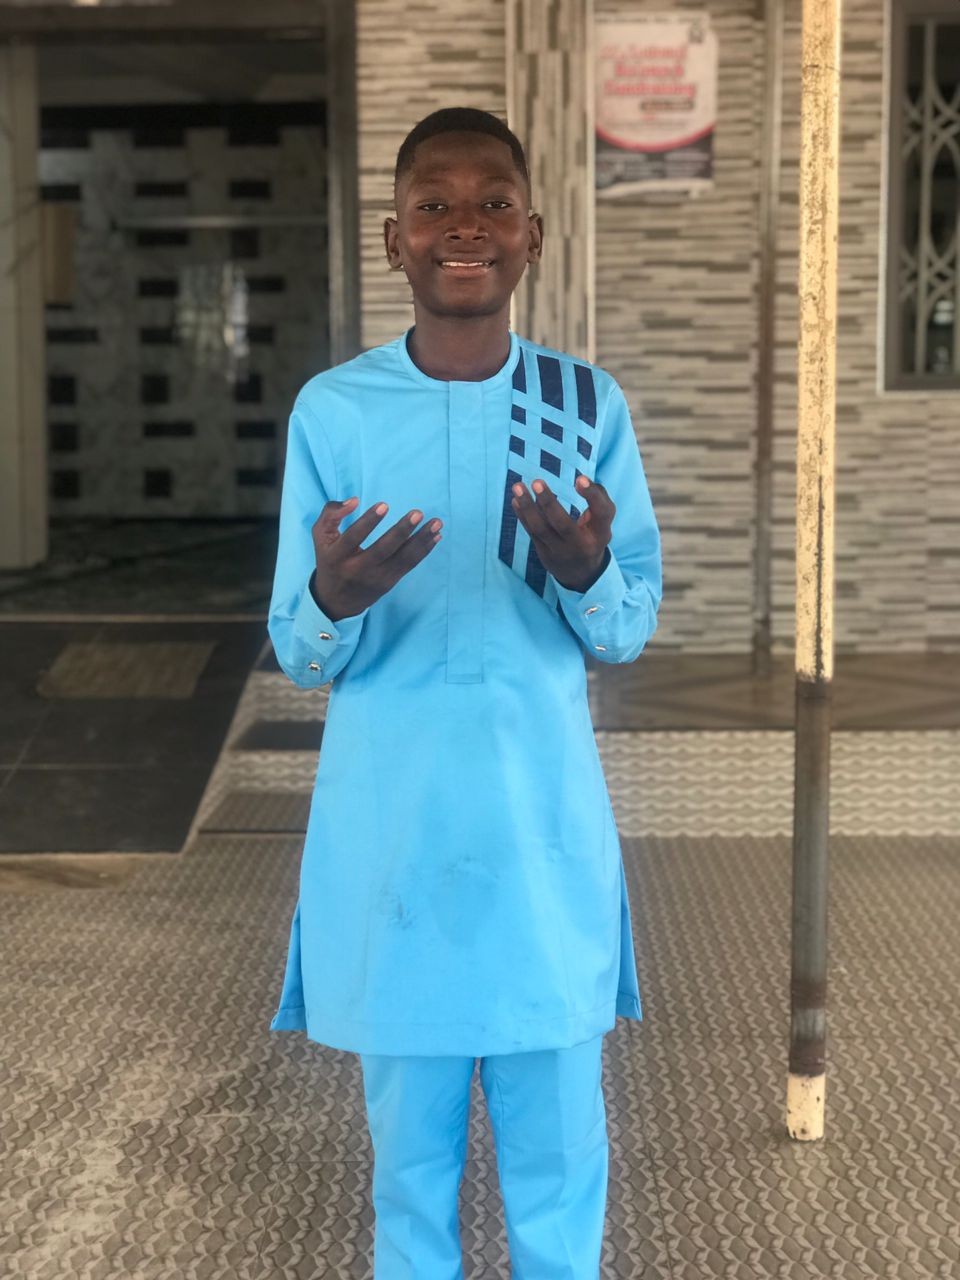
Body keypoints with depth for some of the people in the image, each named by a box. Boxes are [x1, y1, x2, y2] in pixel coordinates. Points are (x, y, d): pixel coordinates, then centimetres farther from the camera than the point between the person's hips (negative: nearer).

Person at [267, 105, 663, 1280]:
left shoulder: (589, 403, -1)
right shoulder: (331, 409, -3)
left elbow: (631, 631, 3)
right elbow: (299, 656, -1)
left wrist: (587, 575, -19)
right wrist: (334, 603, -24)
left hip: (545, 824, 1)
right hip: (390, 832, 0)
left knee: (558, 1149, 9)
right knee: (408, 1149, 12)